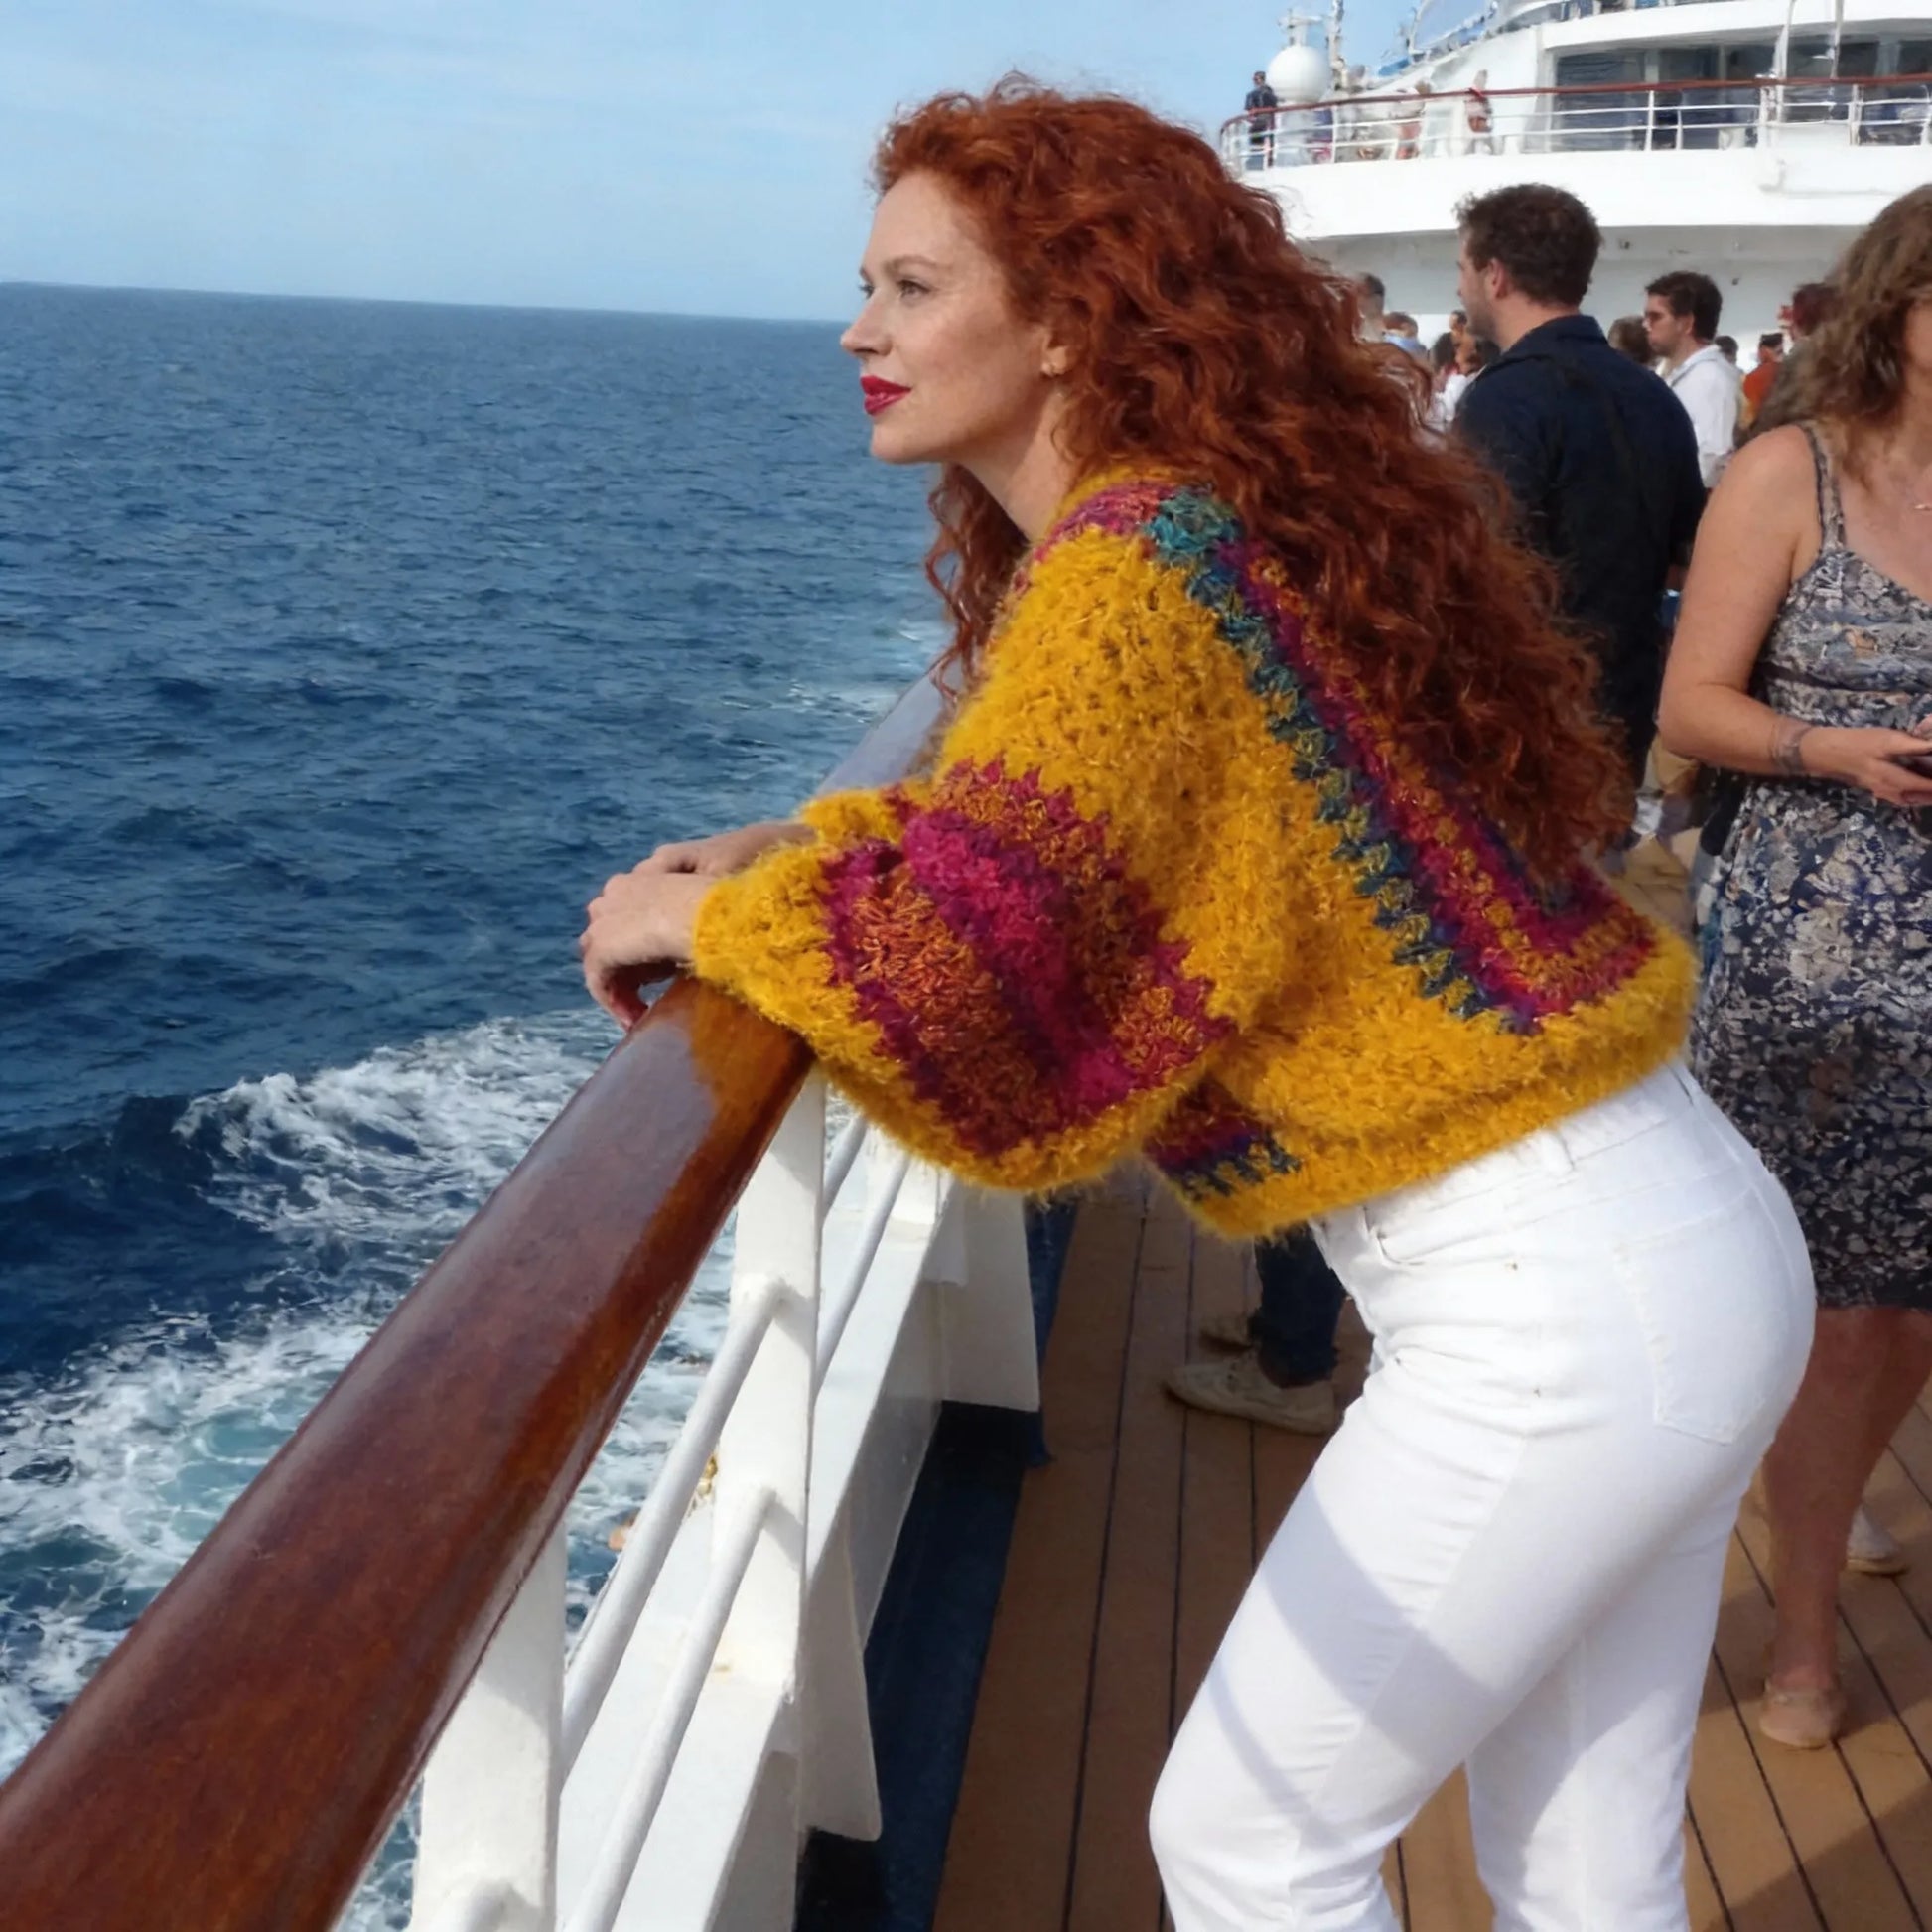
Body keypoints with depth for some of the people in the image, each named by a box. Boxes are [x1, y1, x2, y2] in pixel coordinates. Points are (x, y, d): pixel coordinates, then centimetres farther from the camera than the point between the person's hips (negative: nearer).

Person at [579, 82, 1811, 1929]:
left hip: (1553, 1307, -9)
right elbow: (1037, 812, 20)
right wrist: (792, 845, 6)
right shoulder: (1237, 524, 9)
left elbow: (957, 988, -28)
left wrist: (710, 919, -10)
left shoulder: (1135, 563, -19)